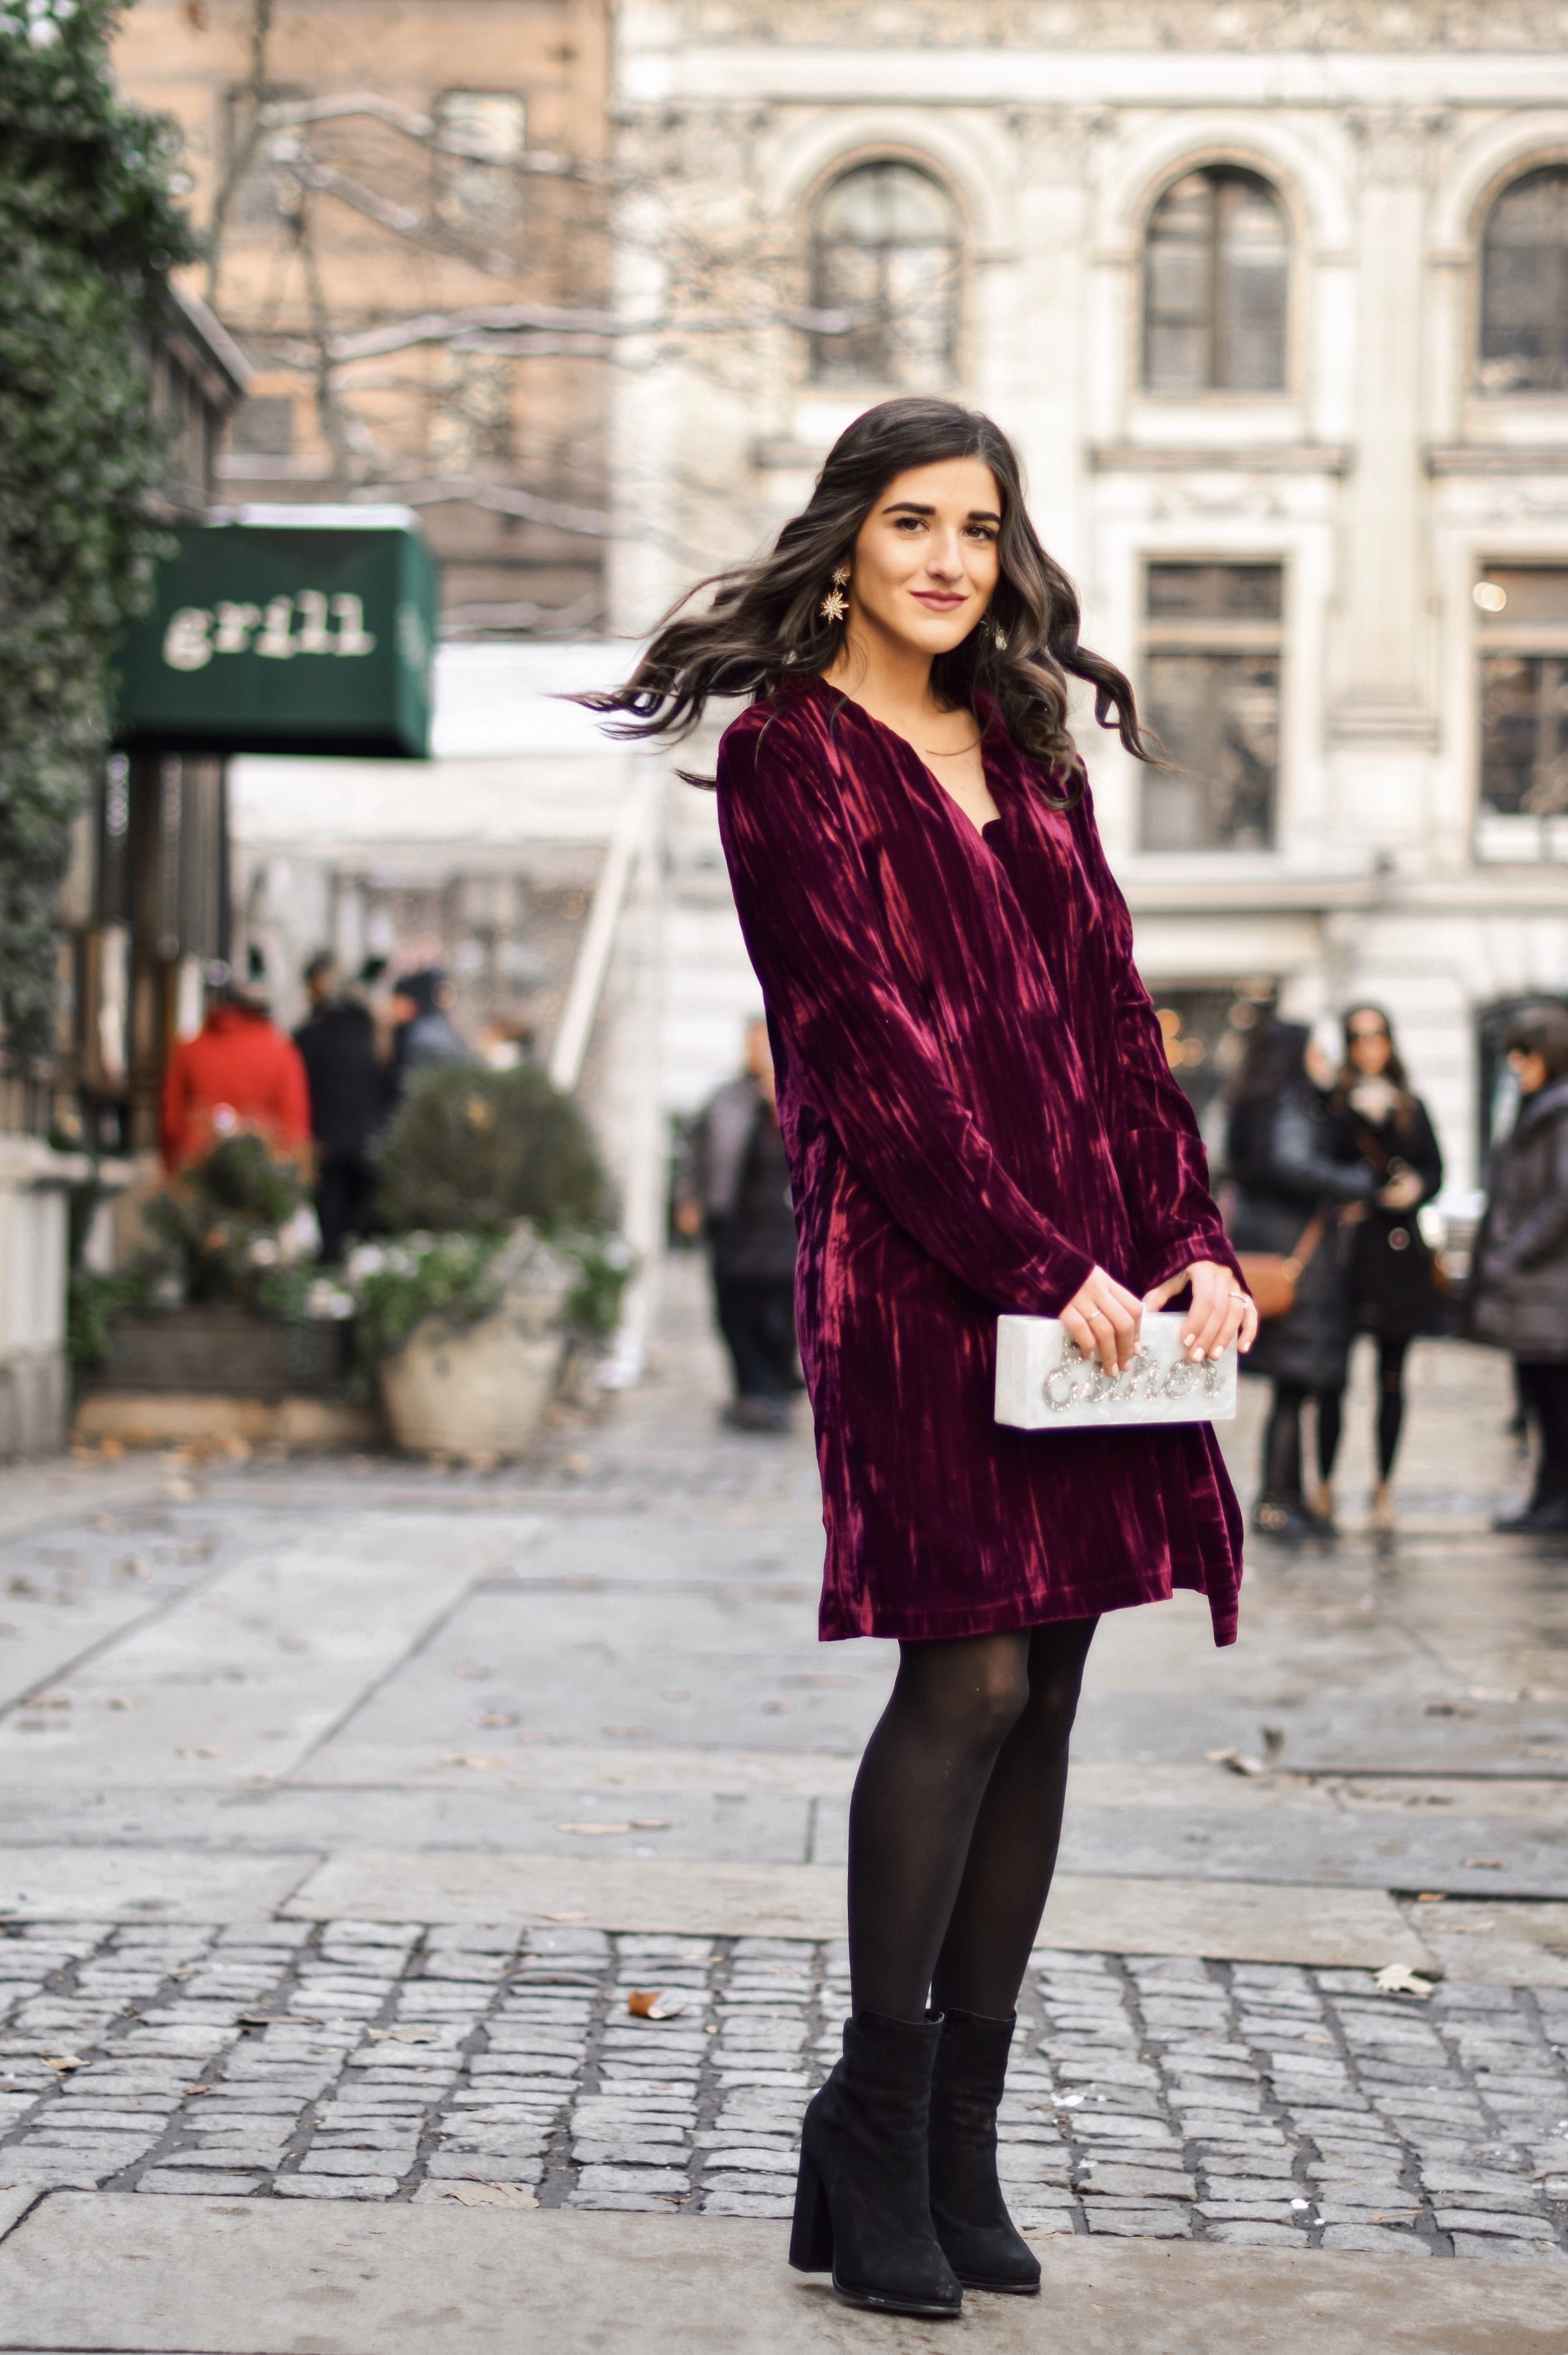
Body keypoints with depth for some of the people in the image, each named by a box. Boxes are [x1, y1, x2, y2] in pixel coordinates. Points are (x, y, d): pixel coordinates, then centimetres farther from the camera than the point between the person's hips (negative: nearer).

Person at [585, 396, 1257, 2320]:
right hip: (915, 1269, -6)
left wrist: (1190, 1238, 2)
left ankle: (963, 2142, 11)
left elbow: (1110, 1009, 15)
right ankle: (875, 2137, 1)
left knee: (1042, 1691, 4)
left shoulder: (1027, 753, 19)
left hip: (1094, 1264, 6)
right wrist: (1038, 1263, -16)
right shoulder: (787, 758, 0)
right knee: (971, 1677, -12)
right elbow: (872, 1041, -9)